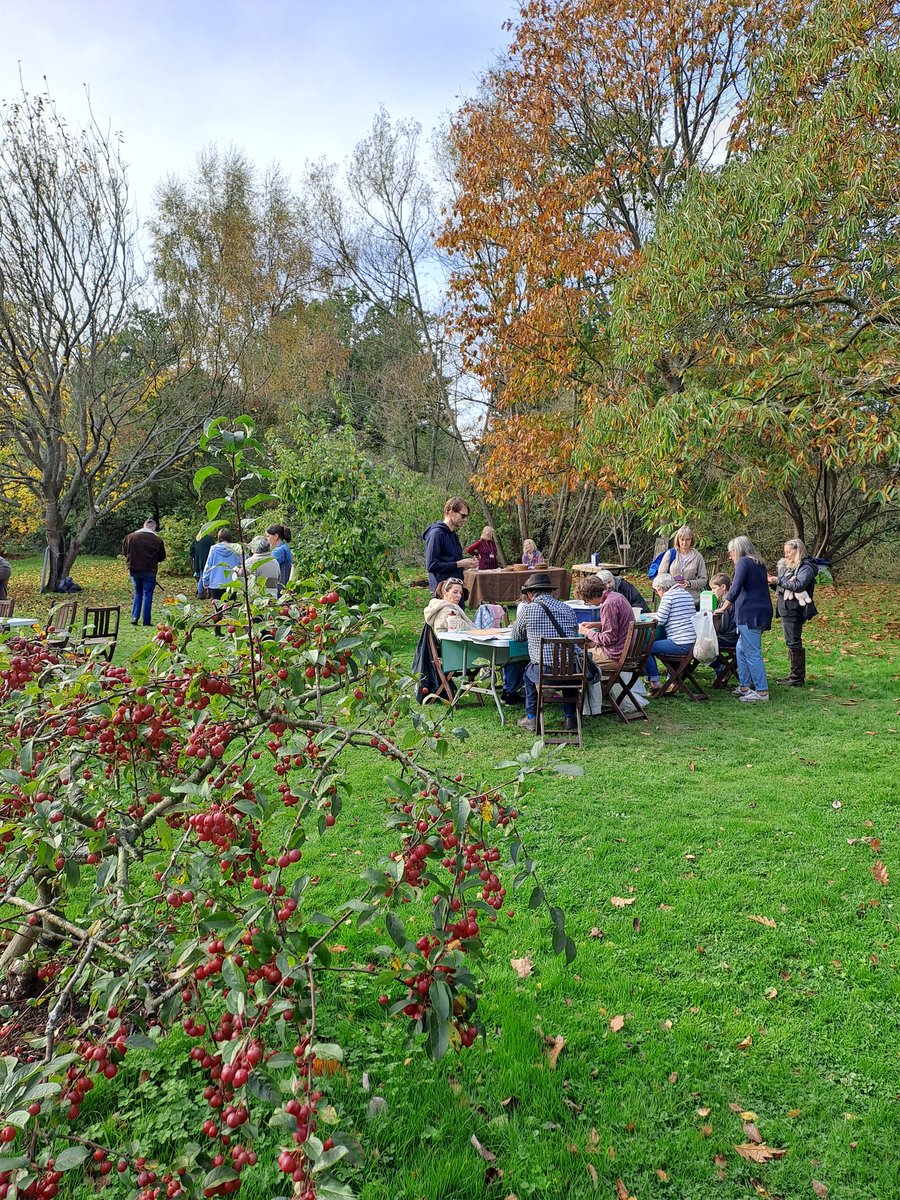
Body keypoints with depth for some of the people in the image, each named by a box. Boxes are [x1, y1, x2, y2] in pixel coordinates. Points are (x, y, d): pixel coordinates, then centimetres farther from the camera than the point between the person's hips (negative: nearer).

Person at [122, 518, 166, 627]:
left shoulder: (131, 537, 0)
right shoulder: (157, 540, -7)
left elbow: (124, 552, 11)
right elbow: (162, 557, 3)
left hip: (134, 570, 3)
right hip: (149, 572, -3)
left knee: (138, 593, 19)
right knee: (147, 595, 4)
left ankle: (134, 617, 8)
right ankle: (146, 621, 3)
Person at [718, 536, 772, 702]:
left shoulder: (743, 562, -7)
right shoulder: (759, 564, 20)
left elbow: (735, 588, -15)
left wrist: (724, 607, -7)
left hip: (750, 613, -10)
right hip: (761, 612, 10)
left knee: (752, 653, -7)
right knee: (741, 649, 16)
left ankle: (762, 691, -6)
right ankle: (745, 686, 20)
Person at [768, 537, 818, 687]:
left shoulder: (806, 567, -10)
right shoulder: (788, 565, 16)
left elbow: (798, 585, -23)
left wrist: (779, 580, -19)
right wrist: (773, 583, 2)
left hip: (794, 611, -9)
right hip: (786, 610, 9)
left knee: (794, 643, -6)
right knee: (791, 643, 13)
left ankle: (798, 678, -1)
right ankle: (794, 675, 21)